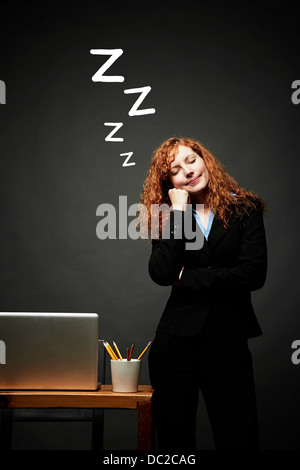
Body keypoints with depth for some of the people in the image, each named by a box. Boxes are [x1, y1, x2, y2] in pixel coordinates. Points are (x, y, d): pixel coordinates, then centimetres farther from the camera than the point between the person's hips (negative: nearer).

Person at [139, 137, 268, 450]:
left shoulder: (245, 209, 0)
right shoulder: (168, 216, 5)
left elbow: (254, 273, -13)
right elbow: (160, 274, -12)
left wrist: (187, 277, -8)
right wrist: (178, 212, -11)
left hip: (229, 341, -2)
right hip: (175, 340, 2)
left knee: (237, 438, 4)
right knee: (173, 436, 14)